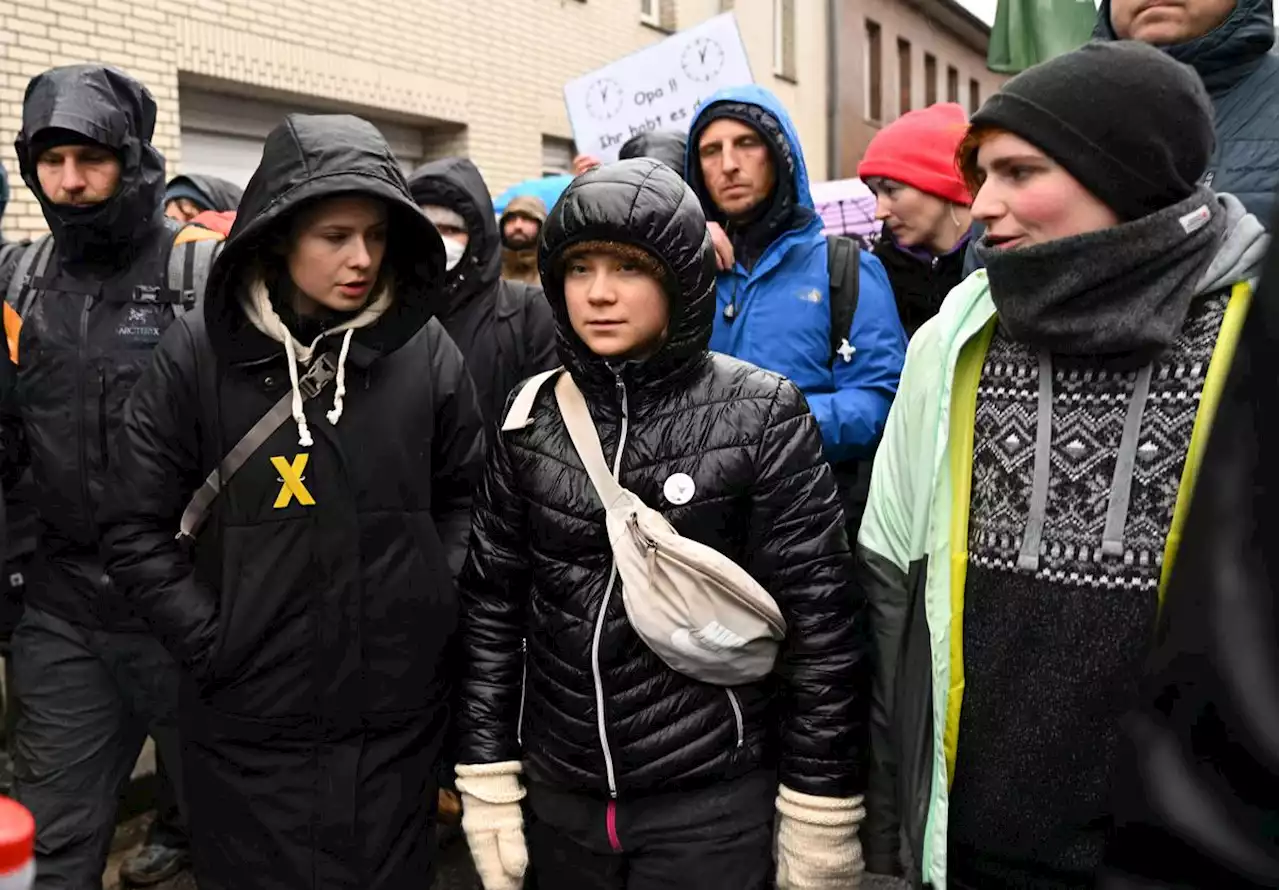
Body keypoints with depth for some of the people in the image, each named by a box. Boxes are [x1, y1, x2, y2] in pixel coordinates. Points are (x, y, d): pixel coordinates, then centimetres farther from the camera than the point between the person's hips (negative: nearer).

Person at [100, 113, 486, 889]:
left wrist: (438, 602, 0)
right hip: (252, 718, -1)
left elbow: (467, 494, 9)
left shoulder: (425, 350, -4)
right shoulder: (200, 352, -7)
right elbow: (137, 528, -2)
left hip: (400, 711, 2)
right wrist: (211, 639, -7)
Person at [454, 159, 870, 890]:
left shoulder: (762, 415, -12)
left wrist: (821, 816, -8)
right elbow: (492, 603, 3)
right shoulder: (531, 416, -1)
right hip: (559, 797, 4)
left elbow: (822, 622, -10)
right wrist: (487, 777, 2)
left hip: (713, 803, -3)